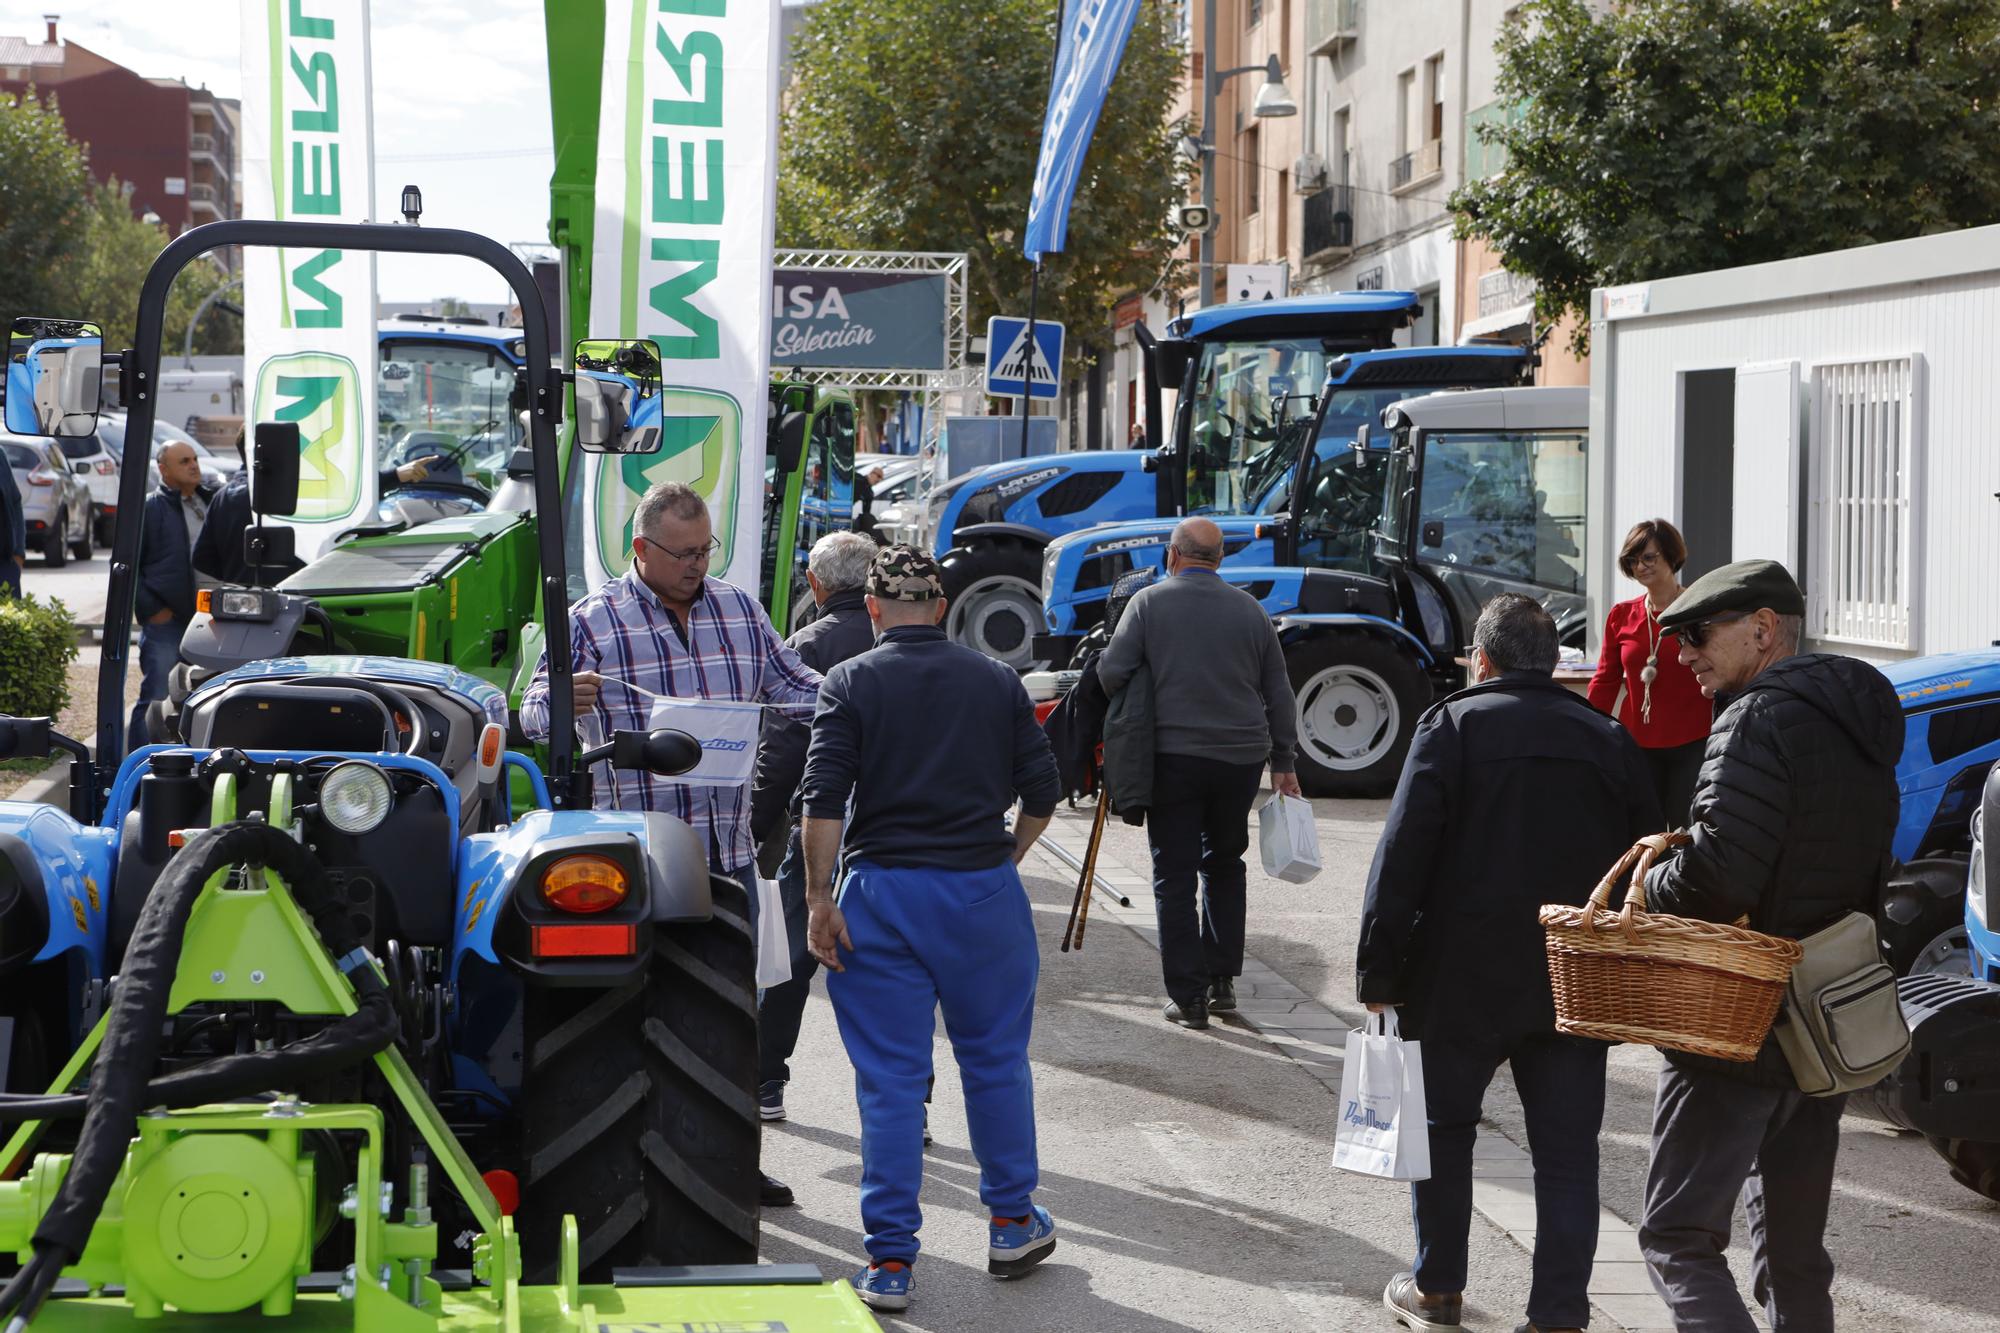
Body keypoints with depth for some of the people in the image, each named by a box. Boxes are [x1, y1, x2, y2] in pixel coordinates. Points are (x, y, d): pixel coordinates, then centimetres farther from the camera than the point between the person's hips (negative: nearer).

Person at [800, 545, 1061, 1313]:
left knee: (890, 1079, 2)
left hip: (882, 892, -1)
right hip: (983, 891, 2)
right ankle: (1013, 1225, 26)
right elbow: (1041, 791, 6)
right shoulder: (997, 682, 5)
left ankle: (890, 1263, 3)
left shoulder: (850, 683, -2)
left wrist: (819, 898, -8)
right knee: (995, 1060, 16)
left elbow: (825, 798, -11)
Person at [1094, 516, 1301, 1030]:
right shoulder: (1249, 608, 6)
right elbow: (1279, 693, 9)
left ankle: (1188, 996, 1)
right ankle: (1222, 980, 21)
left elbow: (1111, 674, -9)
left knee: (1175, 876, 3)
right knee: (1224, 865, 20)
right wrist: (1283, 762, 16)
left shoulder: (1150, 603, -3)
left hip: (1174, 756, -3)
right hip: (1242, 756, 3)